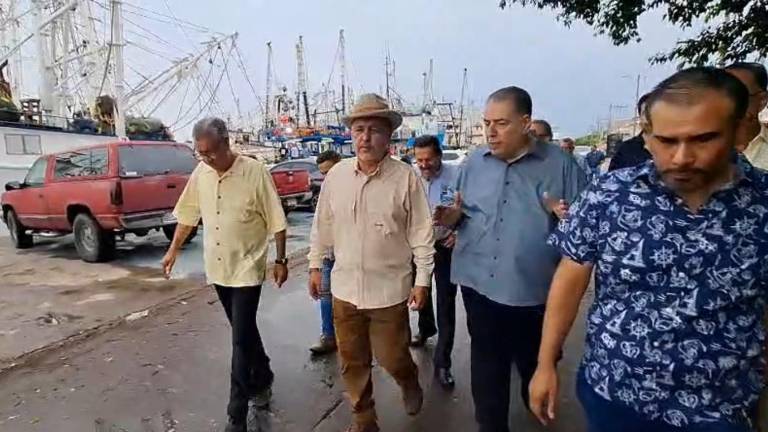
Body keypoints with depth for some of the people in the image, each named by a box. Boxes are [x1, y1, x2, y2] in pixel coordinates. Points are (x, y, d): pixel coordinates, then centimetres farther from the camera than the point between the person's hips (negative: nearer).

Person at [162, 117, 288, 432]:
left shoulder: (255, 172, -16)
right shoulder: (200, 173, 1)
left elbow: (275, 221, -11)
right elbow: (188, 214, 13)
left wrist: (281, 260, -9)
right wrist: (174, 250, 15)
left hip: (247, 268, -5)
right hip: (217, 267, 5)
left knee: (241, 339, -1)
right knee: (244, 331, 19)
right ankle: (262, 379, 42)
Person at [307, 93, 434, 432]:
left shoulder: (406, 178, -12)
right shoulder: (336, 174, -1)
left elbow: (421, 234, -7)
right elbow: (322, 225, 8)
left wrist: (422, 280, -6)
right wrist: (315, 266, 11)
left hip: (389, 288, -3)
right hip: (345, 286, 4)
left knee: (391, 357, 11)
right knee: (352, 361, 16)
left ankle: (410, 383, 47)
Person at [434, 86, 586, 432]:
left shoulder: (559, 164, -6)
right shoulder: (474, 162, 5)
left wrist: (568, 217, -25)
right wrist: (453, 218, -9)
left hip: (533, 288, -2)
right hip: (478, 284, 2)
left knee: (533, 364, 22)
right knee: (486, 363, 15)